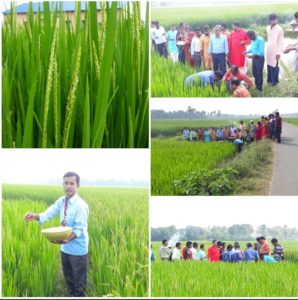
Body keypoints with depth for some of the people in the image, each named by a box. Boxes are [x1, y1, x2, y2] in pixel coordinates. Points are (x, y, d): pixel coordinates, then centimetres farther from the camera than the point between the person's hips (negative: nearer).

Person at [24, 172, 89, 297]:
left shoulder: (81, 205, -21)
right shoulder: (61, 201, 0)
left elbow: (79, 229, -23)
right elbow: (49, 213, -8)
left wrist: (67, 239, -41)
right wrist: (35, 216, -29)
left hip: (78, 249, -7)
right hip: (65, 248, 7)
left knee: (79, 281, 7)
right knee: (68, 278, 22)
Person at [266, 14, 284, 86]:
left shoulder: (279, 29, -13)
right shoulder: (268, 28, 7)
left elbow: (281, 42, -12)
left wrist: (279, 53, -14)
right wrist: (268, 48, 14)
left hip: (275, 51, -6)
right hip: (269, 50, 6)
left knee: (274, 66, -3)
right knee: (269, 66, 11)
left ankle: (275, 81, 8)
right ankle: (270, 80, 24)